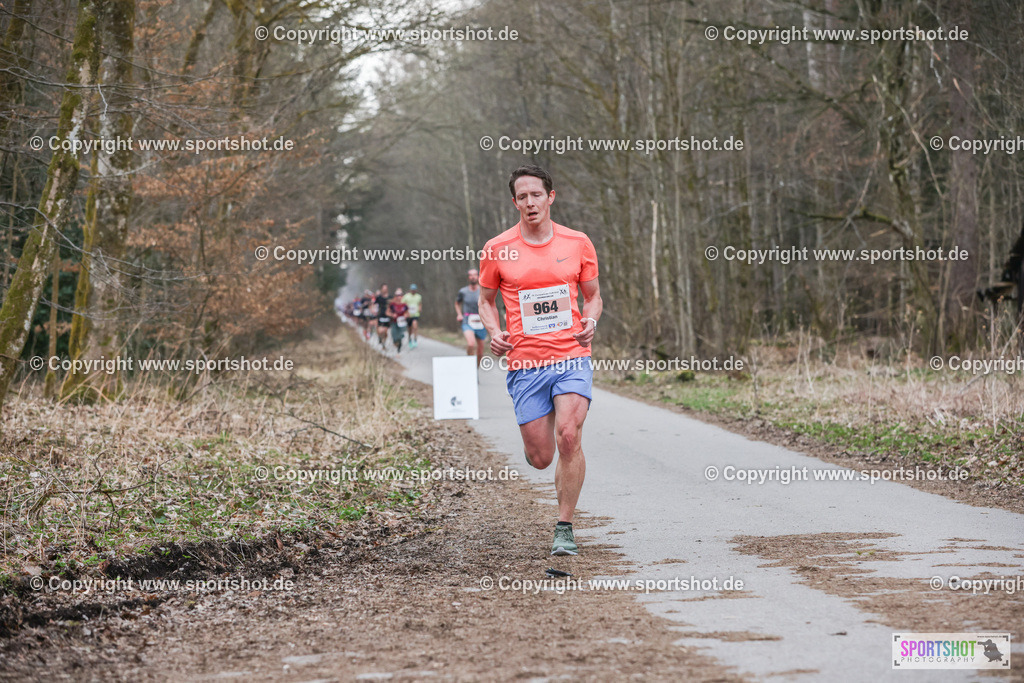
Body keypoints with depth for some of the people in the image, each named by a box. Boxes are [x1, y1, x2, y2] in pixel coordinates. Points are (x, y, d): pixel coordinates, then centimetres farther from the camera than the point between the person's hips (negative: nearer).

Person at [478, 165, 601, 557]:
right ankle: (533, 444, 41)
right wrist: (494, 332, -5)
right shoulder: (497, 250, 2)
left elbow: (593, 295, 16)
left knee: (568, 436, -20)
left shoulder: (578, 243, 4)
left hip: (572, 357, 0)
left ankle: (565, 528, -6)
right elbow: (486, 299, 15)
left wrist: (590, 322, -6)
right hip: (524, 363, 0)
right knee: (541, 458, 0)